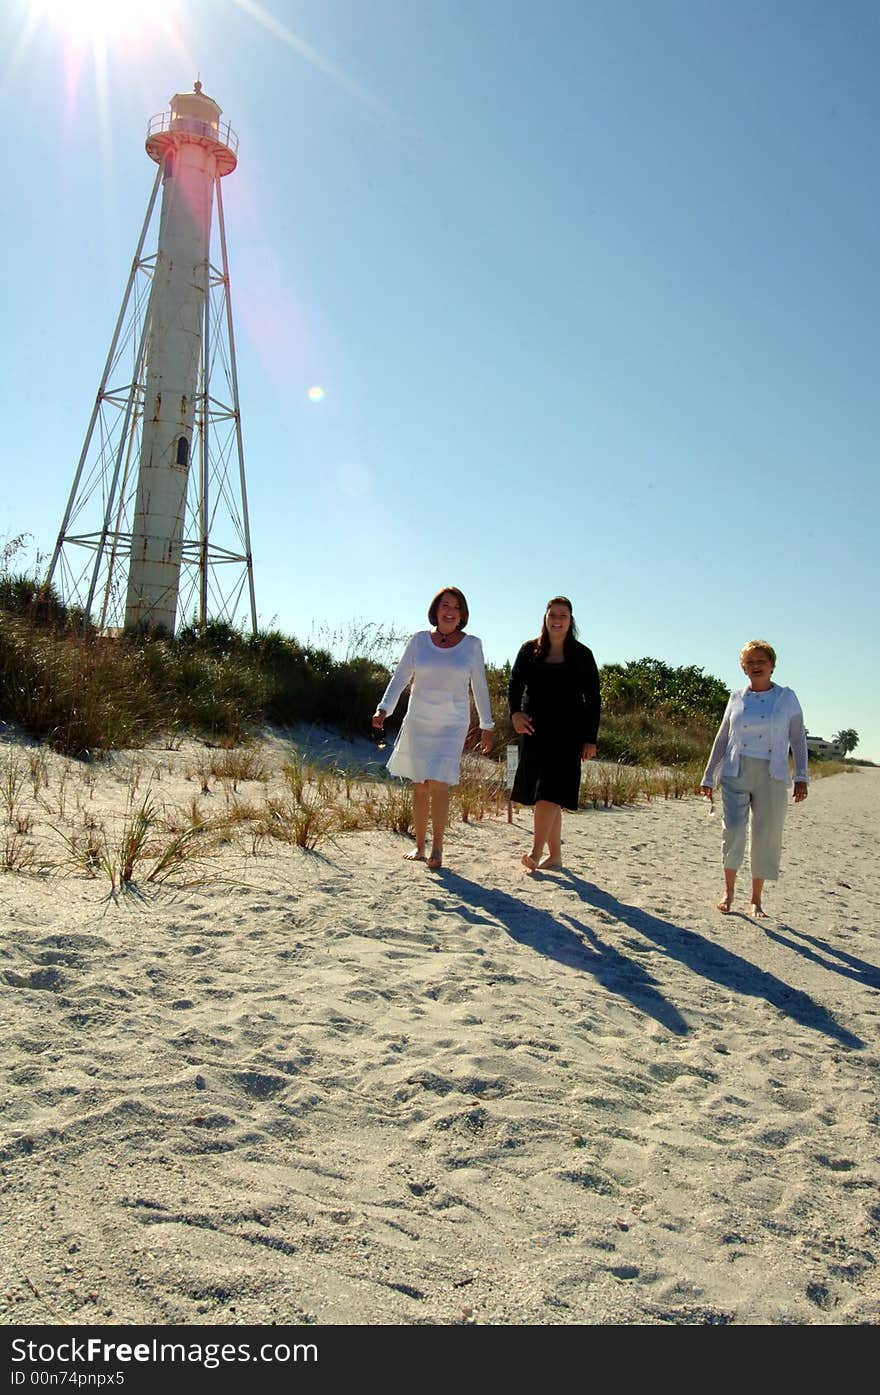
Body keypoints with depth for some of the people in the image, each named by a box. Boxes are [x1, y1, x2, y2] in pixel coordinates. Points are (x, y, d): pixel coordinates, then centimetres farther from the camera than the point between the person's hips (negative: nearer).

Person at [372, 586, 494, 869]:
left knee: (439, 784, -13)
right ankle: (419, 845, 19)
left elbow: (480, 687, 7)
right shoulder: (419, 640, 4)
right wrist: (383, 709, -11)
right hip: (418, 722, 2)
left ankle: (437, 849, -2)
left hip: (452, 725, -2)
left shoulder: (471, 644, 2)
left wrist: (487, 726, 7)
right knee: (420, 787, 6)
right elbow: (400, 677, 2)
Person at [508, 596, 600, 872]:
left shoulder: (581, 655, 4)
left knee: (550, 792, -15)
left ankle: (536, 851, -19)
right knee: (544, 795, 6)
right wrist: (515, 712, -19)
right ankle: (555, 855, 15)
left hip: (567, 732, -3)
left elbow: (593, 699, 4)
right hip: (534, 731, 3)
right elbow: (515, 684, 2)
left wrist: (590, 739, -2)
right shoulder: (530, 650, 9)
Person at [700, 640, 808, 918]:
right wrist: (709, 777, 11)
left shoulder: (786, 697, 5)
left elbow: (798, 739, 5)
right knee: (733, 831, -11)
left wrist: (801, 777, -3)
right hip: (736, 775, 1)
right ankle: (728, 891, 6)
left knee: (766, 838, 1)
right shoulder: (737, 698, 8)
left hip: (772, 779, 0)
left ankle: (756, 900, 15)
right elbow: (722, 739, 12)